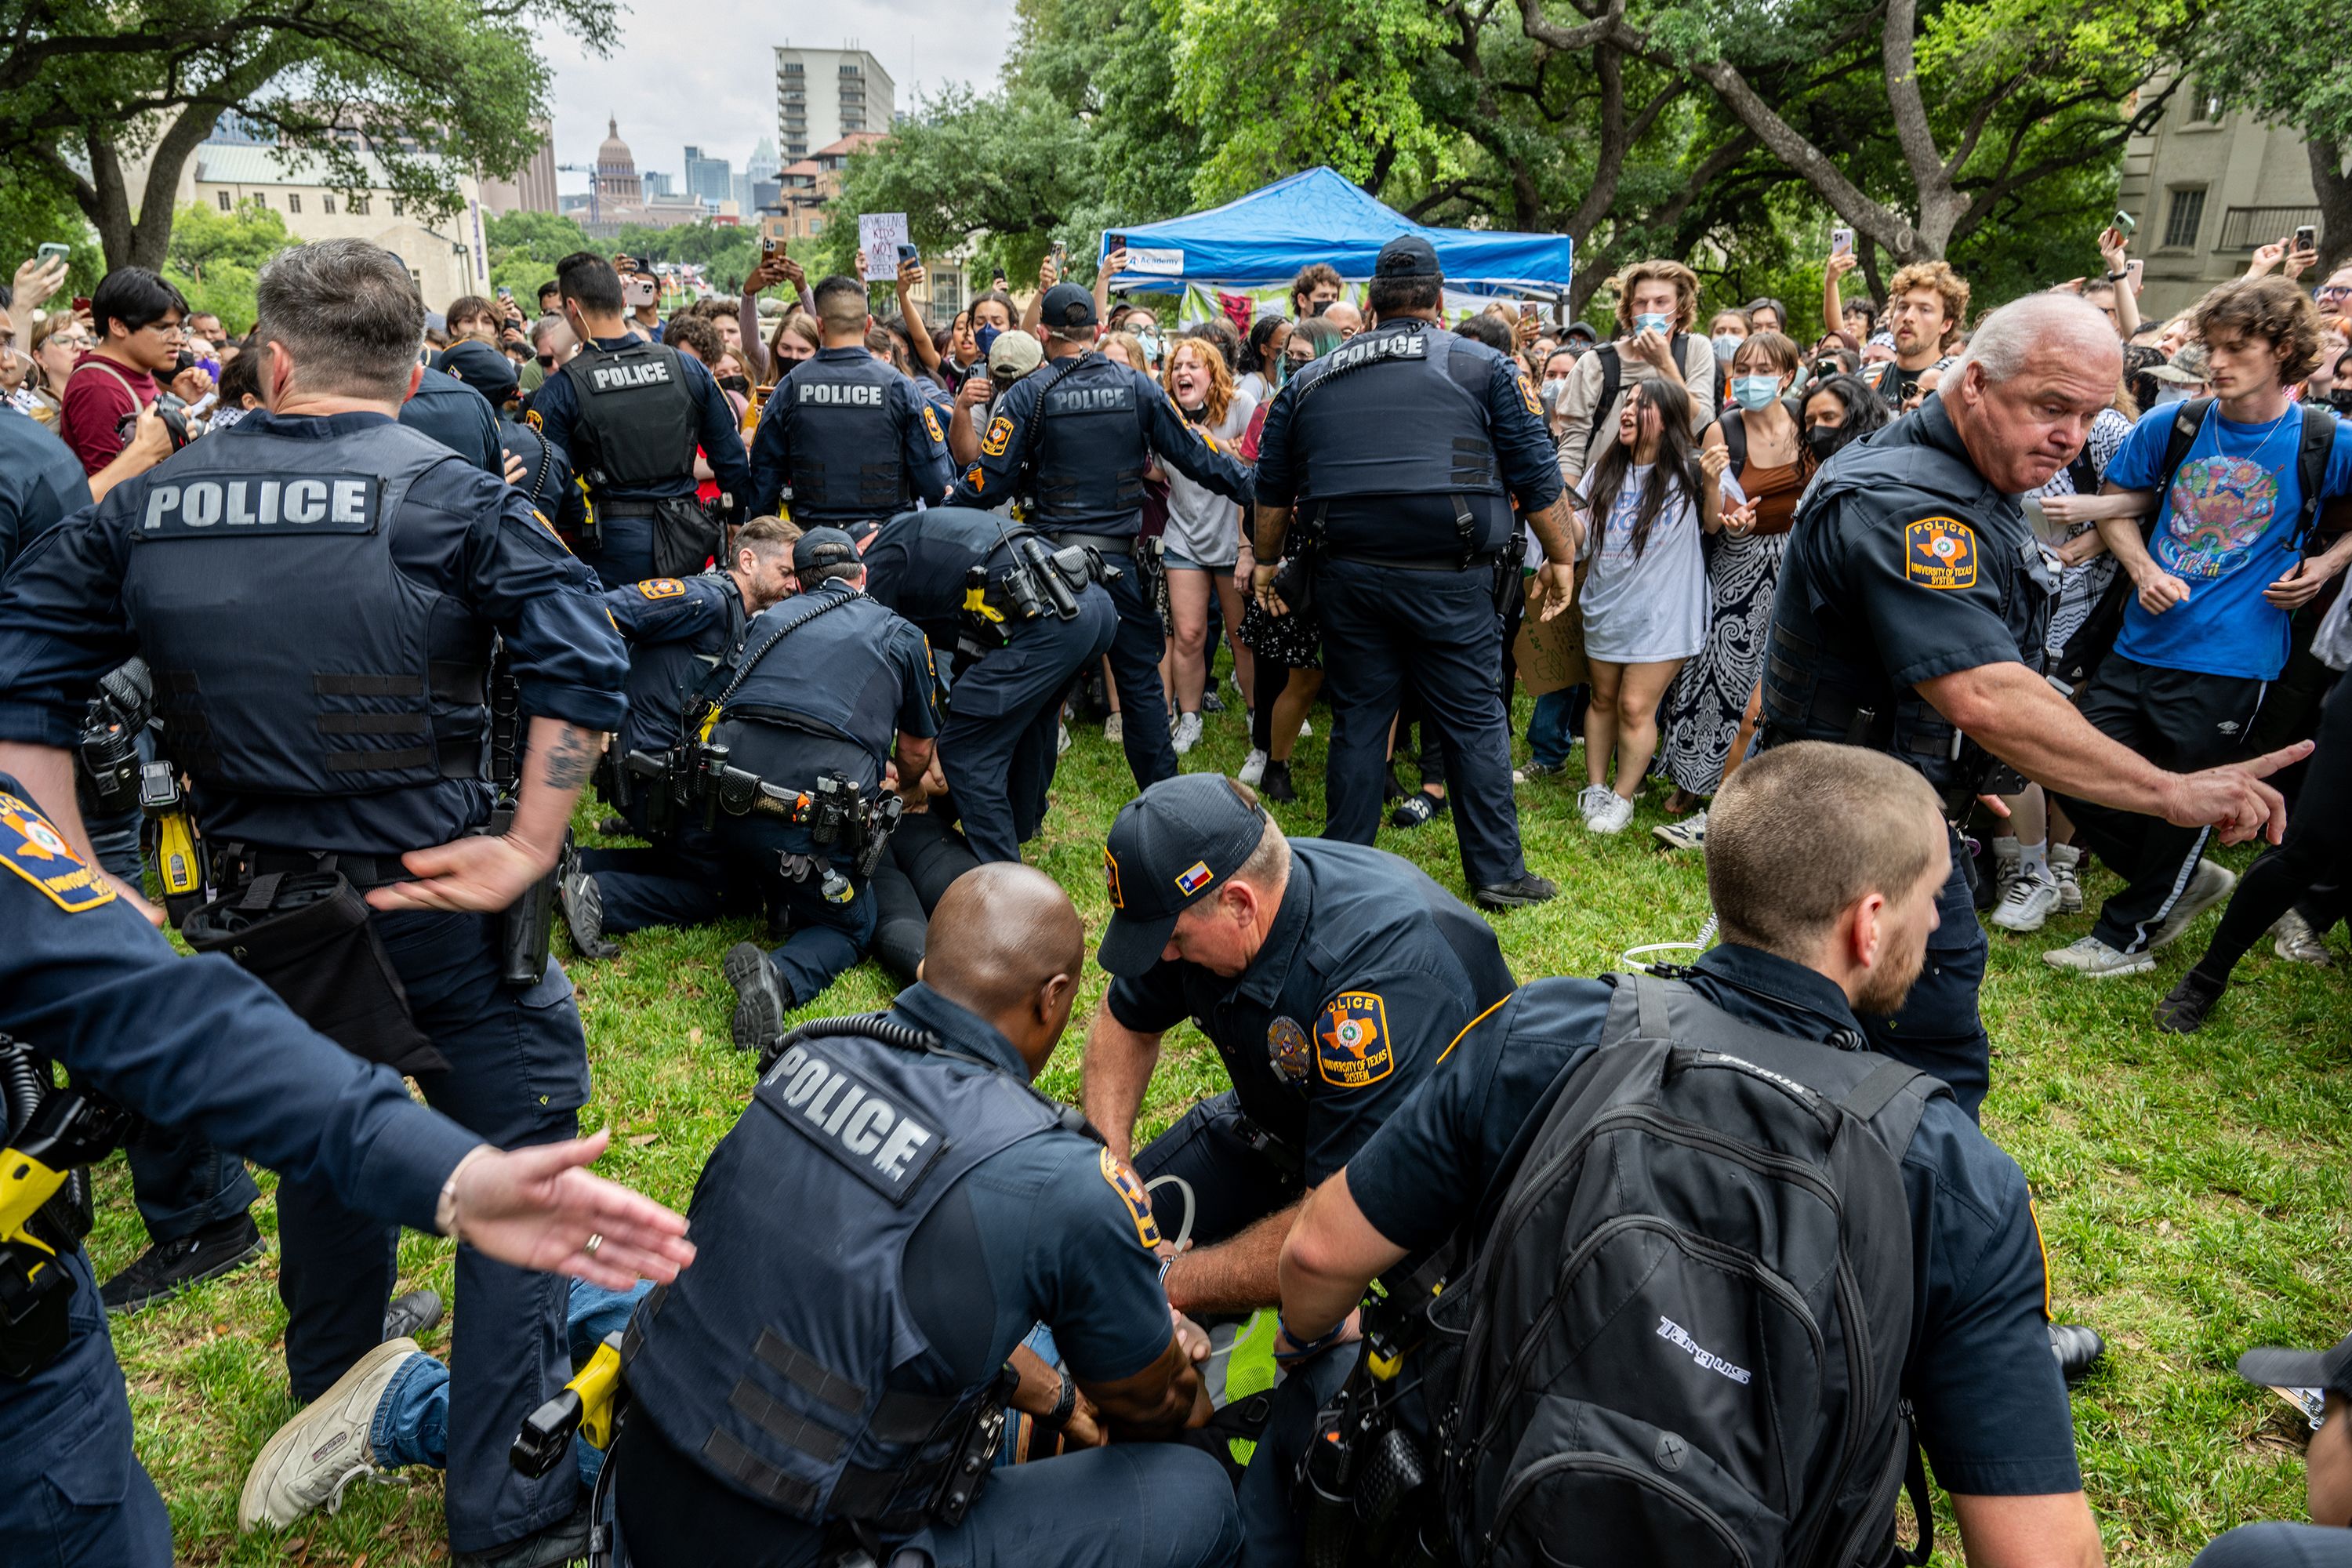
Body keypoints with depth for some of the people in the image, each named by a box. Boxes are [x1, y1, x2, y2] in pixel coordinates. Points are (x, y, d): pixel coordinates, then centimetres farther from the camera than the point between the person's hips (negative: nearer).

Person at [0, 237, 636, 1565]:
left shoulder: (149, 505, 2)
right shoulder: (450, 495, -11)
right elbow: (585, 663, -22)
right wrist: (532, 848, -17)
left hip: (261, 916, 5)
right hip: (438, 906, -5)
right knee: (519, 1165, 10)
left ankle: (329, 1410, 52)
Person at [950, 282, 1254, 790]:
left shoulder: (1028, 395, -5)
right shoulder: (1138, 386, 0)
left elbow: (989, 482, -6)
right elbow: (1194, 455, 3)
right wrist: (1256, 488, 13)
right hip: (1119, 559, 1)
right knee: (1141, 681, 10)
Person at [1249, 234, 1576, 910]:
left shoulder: (1310, 380, 12)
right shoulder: (1481, 367, 3)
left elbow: (1272, 487, 18)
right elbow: (1535, 475, 3)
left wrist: (1264, 561, 29)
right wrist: (1560, 556, 11)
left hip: (1350, 576, 3)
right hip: (1448, 579, -3)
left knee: (1358, 722, 11)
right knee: (1475, 722, 5)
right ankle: (1498, 872, 10)